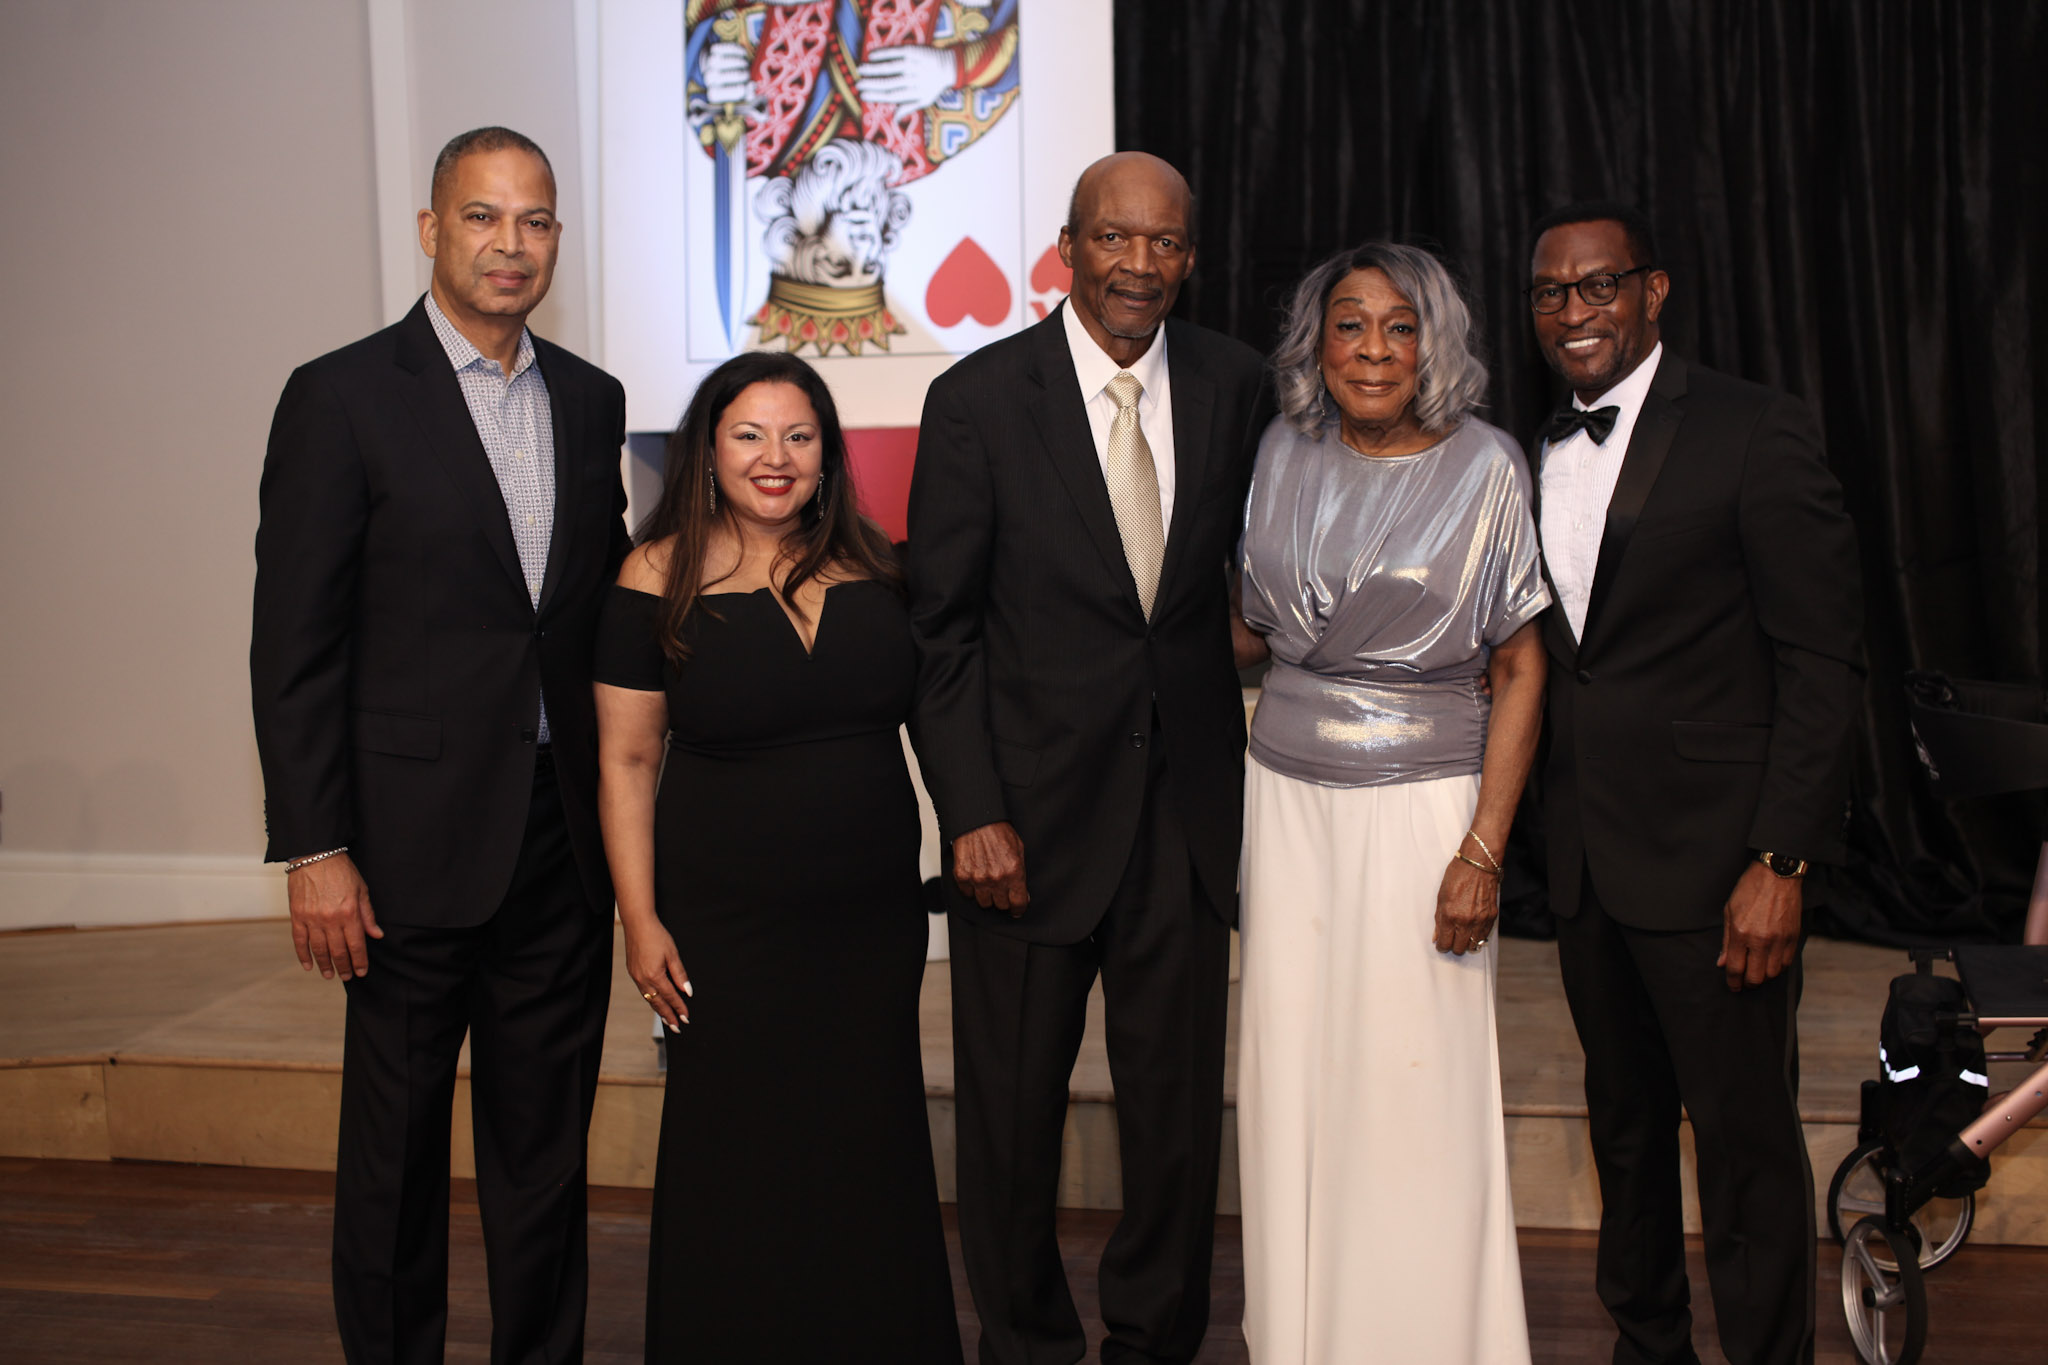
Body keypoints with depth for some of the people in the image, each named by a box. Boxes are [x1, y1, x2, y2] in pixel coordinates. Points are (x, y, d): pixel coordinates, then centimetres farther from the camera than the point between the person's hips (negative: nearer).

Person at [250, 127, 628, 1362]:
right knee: (396, 1145, 9)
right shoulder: (343, 396, -6)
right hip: (416, 841, -4)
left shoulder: (592, 401, 9)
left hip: (564, 838, 4)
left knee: (548, 1144, 13)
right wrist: (315, 851, -12)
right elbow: (294, 643, -8)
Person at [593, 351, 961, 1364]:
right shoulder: (660, 580, -5)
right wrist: (639, 918, -8)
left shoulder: (874, 567, 5)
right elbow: (625, 760, -4)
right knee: (737, 1159, 5)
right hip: (726, 924, -3)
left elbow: (928, 709, 14)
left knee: (869, 1147, 10)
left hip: (875, 912, 3)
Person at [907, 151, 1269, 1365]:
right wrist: (972, 810, -11)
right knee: (1014, 1107, 11)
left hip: (1188, 804, 2)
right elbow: (940, 625, -5)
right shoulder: (979, 398, -6)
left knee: (1179, 1104, 12)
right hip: (1032, 809, -2)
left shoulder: (1234, 385, 2)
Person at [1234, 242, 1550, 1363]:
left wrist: (1482, 851, -12)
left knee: (1417, 1092, -2)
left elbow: (1521, 669, -6)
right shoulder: (1284, 453, 6)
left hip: (1421, 807, -4)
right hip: (1287, 802, 4)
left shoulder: (1485, 468, -5)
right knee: (1293, 1082, 7)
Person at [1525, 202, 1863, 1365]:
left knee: (1747, 1141, 1)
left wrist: (1779, 862, -17)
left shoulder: (1757, 433, -9)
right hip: (1587, 863, 6)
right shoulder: (1539, 454, 11)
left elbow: (1824, 659, -12)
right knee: (1625, 1127, 17)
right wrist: (1547, 834, 5)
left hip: (1713, 862, -6)